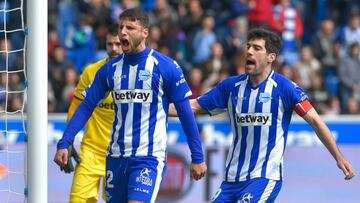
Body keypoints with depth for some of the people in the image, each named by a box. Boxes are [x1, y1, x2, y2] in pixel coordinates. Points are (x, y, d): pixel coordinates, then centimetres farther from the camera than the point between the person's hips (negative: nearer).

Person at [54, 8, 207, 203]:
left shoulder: (165, 67, -5)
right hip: (116, 157, 5)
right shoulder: (110, 69, 7)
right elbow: (86, 107, 8)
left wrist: (197, 157, -3)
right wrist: (64, 144, -2)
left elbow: (185, 112, -3)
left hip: (149, 157, -5)